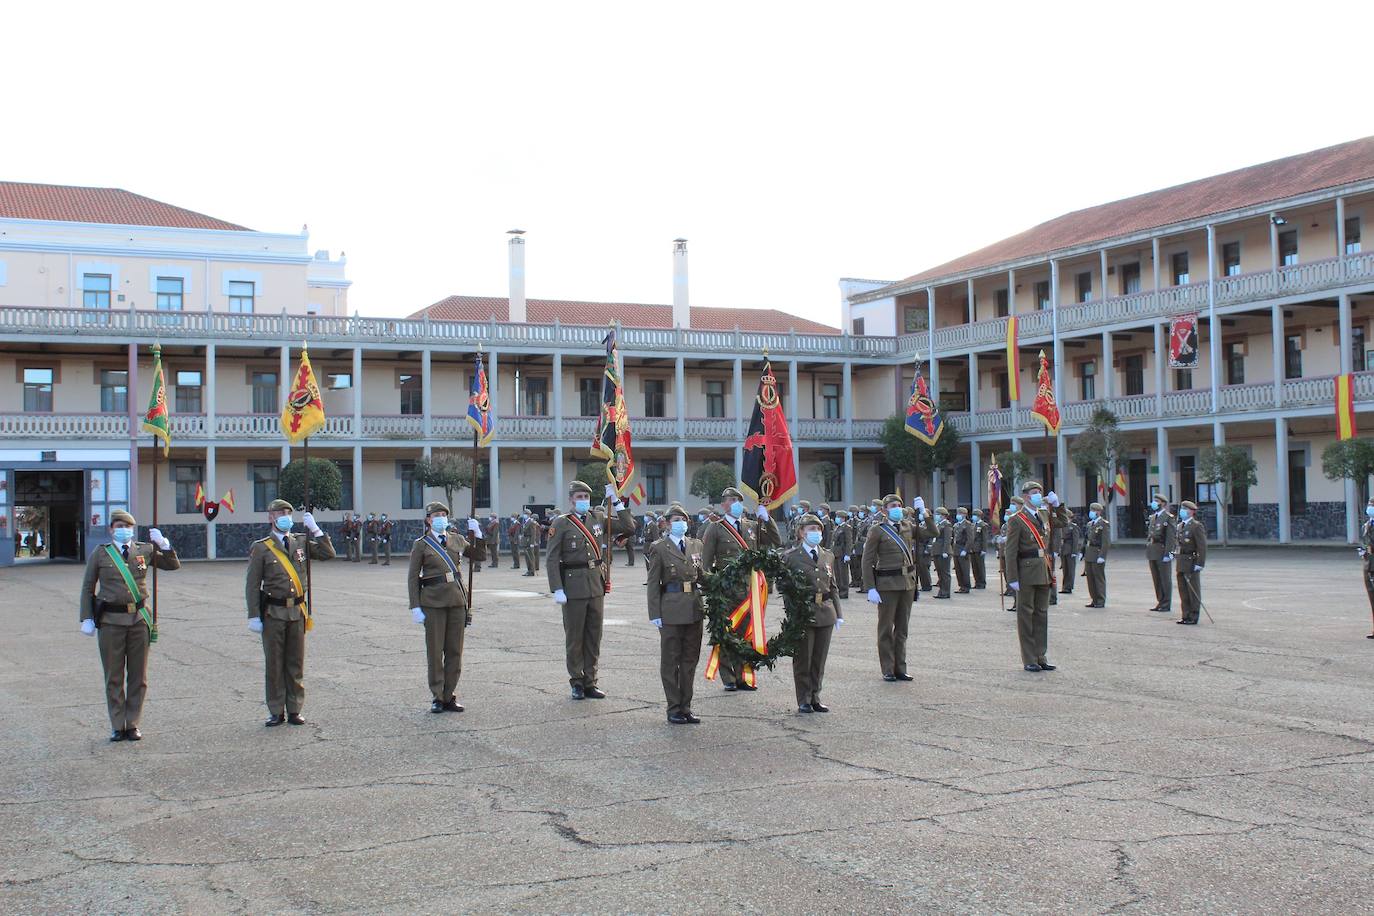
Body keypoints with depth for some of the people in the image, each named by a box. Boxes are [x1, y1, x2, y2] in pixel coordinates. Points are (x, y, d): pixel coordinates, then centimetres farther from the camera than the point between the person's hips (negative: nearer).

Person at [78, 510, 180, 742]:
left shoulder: (145, 550, 8)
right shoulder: (100, 554, 3)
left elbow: (174, 565, 13)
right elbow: (87, 588, 7)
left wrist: (163, 544, -2)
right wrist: (87, 618, 1)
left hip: (139, 618, 2)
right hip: (111, 620, -2)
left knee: (138, 676, 5)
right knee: (114, 677, 4)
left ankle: (133, 724, 16)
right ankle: (117, 726, 13)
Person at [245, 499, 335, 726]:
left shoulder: (301, 542, 11)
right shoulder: (261, 548, -1)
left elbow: (328, 554, 5)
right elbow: (252, 586, -3)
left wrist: (314, 529, -1)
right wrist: (254, 617, -8)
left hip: (297, 611, 3)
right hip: (273, 612, -3)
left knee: (296, 663, 7)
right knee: (274, 664, 2)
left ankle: (294, 710, 15)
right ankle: (276, 712, 10)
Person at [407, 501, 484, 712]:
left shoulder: (456, 539, 11)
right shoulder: (421, 544, 0)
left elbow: (476, 556, 23)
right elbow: (413, 577, -2)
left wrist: (478, 535, 6)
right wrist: (415, 607, -9)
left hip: (457, 599, 4)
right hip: (433, 601, -4)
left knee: (455, 651, 6)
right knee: (435, 651, 1)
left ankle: (450, 696, 15)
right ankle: (437, 697, 10)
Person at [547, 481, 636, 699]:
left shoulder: (598, 518, 9)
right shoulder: (561, 523, -4)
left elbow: (628, 528, 8)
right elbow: (553, 559, -7)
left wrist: (616, 501, 2)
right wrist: (557, 589, -15)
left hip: (596, 585, 4)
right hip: (573, 585, -4)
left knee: (594, 636, 8)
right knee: (574, 636, 3)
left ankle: (590, 683, 16)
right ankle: (577, 683, 13)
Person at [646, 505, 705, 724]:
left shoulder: (695, 545, 13)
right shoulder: (659, 548, -2)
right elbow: (653, 583, -4)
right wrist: (655, 614, -10)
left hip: (694, 608, 5)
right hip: (671, 610, -5)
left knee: (690, 659, 9)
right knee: (671, 661, 2)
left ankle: (685, 707, 18)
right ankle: (674, 708, 9)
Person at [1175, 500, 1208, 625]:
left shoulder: (1197, 526, -10)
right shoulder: (1180, 526, 14)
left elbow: (1202, 547, -14)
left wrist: (1200, 564, -18)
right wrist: (1177, 562, 15)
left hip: (1191, 563, -8)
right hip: (1181, 562, 8)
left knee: (1193, 590, 0)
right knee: (1183, 590, 11)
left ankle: (1193, 617, 5)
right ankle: (1186, 615, 18)